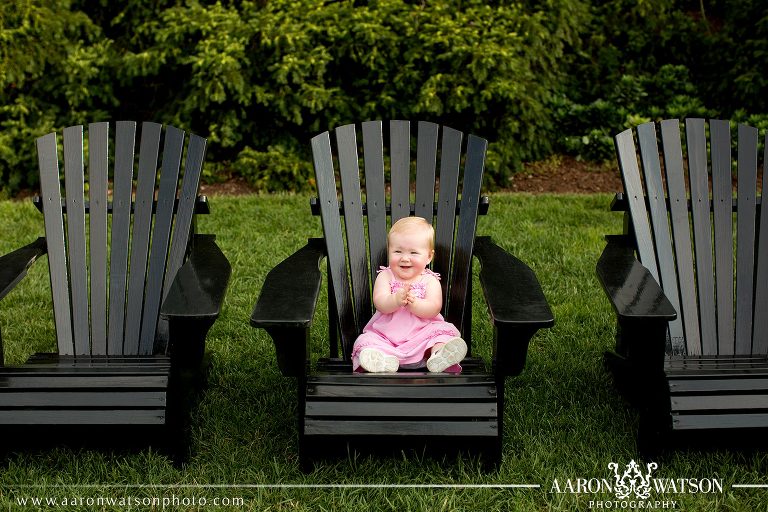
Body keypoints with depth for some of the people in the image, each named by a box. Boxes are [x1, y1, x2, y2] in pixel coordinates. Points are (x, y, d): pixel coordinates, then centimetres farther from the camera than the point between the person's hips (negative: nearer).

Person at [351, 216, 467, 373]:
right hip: (385, 335, 0)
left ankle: (438, 355, -49)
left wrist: (413, 303, -29)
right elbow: (380, 304, -10)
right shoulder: (385, 276, 6)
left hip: (422, 333, 0)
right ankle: (384, 361, -53)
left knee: (444, 330, -23)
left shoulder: (430, 280, 4)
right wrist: (396, 300, -32)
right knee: (367, 340, -24)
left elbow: (433, 310, -10)